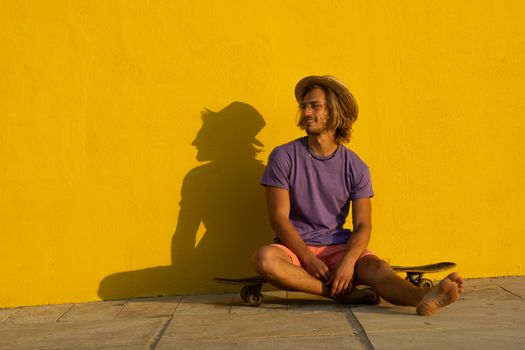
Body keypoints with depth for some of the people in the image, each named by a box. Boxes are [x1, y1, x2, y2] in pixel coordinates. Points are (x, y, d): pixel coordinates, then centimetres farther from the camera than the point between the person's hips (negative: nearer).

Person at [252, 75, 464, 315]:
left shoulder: (355, 167, 2)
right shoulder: (283, 157, -2)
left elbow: (362, 225, -3)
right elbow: (279, 217, -7)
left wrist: (348, 261, -24)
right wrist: (309, 260, -19)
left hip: (338, 247, 1)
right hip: (294, 247, -1)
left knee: (376, 266, -28)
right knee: (264, 258, -34)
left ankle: (424, 297, -56)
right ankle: (340, 292, -31)